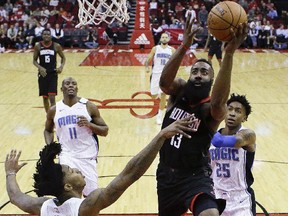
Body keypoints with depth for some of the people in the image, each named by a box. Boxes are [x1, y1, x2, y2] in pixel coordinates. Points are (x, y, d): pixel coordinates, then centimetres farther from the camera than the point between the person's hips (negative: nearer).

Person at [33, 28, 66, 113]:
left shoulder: (56, 46, -3)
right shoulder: (38, 46, -2)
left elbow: (63, 57, 9)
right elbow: (34, 60, 3)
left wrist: (61, 66, -11)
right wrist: (40, 68, -17)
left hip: (53, 74, -2)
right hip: (43, 74, 2)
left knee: (52, 97, -12)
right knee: (45, 97, 11)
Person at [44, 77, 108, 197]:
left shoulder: (89, 106, -2)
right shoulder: (54, 110, 4)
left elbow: (105, 131, 1)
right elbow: (48, 130, 21)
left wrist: (89, 124, -17)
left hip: (87, 156, 0)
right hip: (67, 155, 0)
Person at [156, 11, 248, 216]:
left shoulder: (211, 109, -15)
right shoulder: (179, 91, -4)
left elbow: (218, 102, -41)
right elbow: (164, 82, -27)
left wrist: (229, 54, -51)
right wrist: (184, 46, -42)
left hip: (196, 175, -4)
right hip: (167, 172, 5)